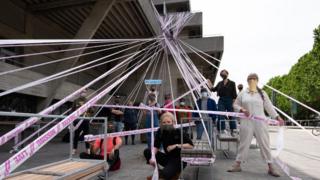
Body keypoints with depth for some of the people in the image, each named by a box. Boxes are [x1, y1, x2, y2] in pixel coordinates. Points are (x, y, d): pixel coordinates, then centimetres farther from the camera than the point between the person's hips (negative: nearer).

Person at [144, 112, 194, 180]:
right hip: (168, 157, 6)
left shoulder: (178, 132, -18)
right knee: (147, 151, -14)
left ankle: (174, 173, 2)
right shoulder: (160, 131, -7)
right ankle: (157, 172, 1)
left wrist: (176, 146, -24)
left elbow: (191, 145, -18)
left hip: (179, 159, -5)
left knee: (165, 174, -33)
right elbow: (156, 147, -10)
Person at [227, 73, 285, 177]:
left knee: (265, 144, 3)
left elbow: (269, 107, 9)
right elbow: (235, 105, 11)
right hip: (247, 123, 0)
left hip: (260, 123, 0)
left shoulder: (262, 93, 9)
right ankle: (237, 165, 13)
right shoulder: (243, 93, 8)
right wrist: (242, 110, -8)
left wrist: (277, 117, 2)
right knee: (244, 143, 4)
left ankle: (270, 168, 14)